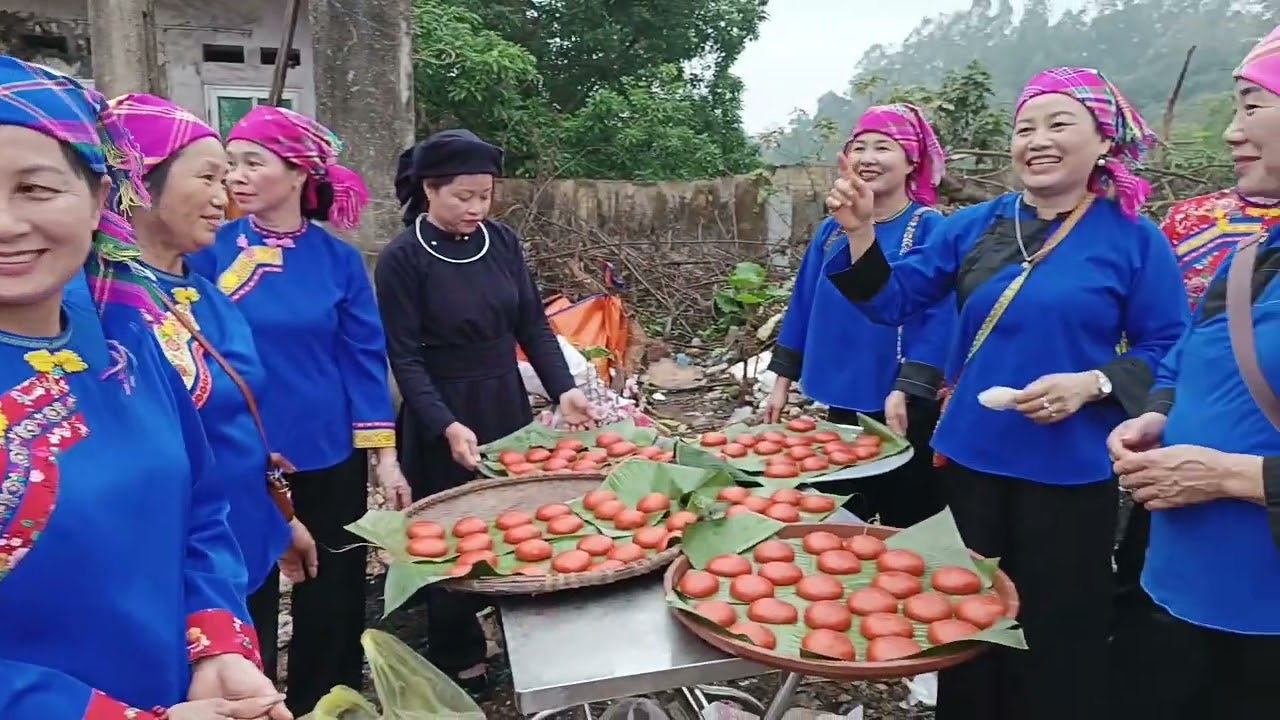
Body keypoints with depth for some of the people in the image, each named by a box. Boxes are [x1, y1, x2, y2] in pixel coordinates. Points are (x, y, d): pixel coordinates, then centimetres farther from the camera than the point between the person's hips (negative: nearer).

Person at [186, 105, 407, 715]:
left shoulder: (338, 259, -3)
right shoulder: (212, 251, -6)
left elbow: (365, 356, -2)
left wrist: (384, 455, -5)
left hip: (330, 457, 1)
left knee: (334, 597, 14)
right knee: (246, 600, 13)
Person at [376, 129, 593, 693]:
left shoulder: (502, 241, 1)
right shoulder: (401, 259, -12)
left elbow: (533, 324, 5)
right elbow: (406, 358, -13)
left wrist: (564, 389, -7)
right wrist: (447, 426, -24)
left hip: (507, 403, 4)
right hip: (444, 415, -4)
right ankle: (460, 661, 25)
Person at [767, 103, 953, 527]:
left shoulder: (929, 228, -10)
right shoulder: (831, 229, 5)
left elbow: (939, 319, -16)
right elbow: (804, 307, 9)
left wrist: (904, 391, -23)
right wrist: (783, 381, 8)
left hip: (901, 406, -5)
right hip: (843, 401, 5)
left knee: (905, 524, 9)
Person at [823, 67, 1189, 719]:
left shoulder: (1134, 239, -7)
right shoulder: (973, 226, 2)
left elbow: (1165, 350, -5)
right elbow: (891, 302, 1)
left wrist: (1090, 384, -23)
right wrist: (859, 231, -14)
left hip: (1071, 472, -3)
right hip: (971, 458, 3)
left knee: (1055, 633, 11)